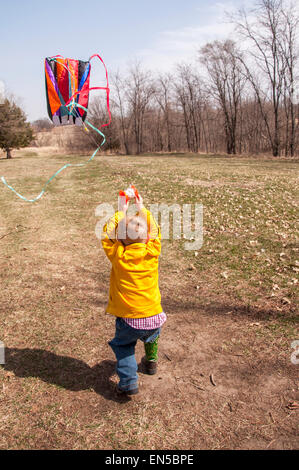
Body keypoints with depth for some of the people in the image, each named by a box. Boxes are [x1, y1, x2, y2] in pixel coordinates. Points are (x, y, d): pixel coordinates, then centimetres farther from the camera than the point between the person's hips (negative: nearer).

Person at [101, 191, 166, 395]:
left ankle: (129, 382, 11)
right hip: (154, 317, 3)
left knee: (122, 344, 24)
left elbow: (107, 234, 6)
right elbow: (155, 232, 12)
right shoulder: (152, 253, -6)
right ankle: (151, 361, 54)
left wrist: (121, 211, 13)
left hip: (129, 320, -3)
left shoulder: (117, 255, -11)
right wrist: (142, 208, 19)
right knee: (151, 336, 34)